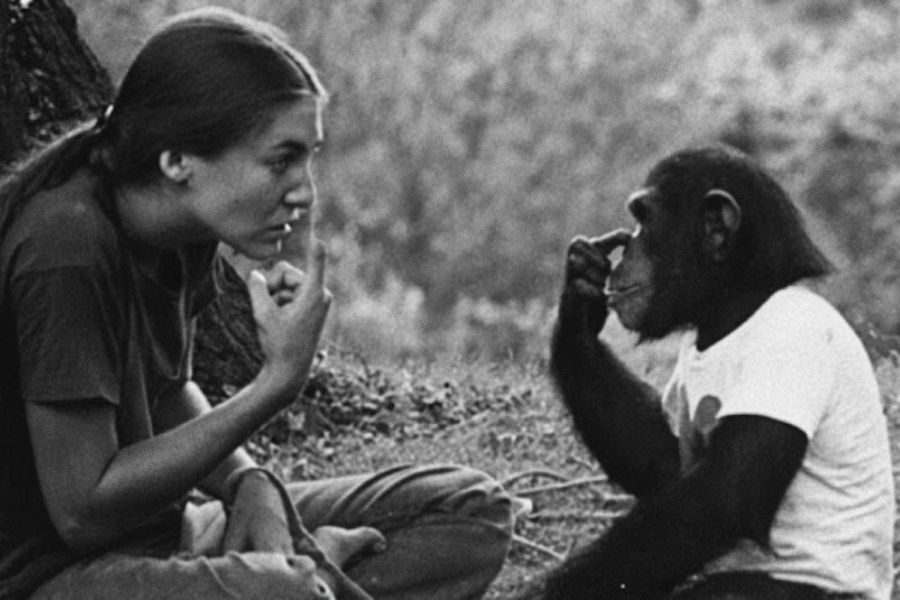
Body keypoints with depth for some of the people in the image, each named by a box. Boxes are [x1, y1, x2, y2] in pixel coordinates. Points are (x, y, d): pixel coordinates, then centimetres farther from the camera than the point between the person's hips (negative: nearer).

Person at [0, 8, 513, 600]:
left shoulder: (186, 232, 2)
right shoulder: (67, 247, -24)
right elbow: (83, 511, -23)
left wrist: (248, 483, -3)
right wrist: (280, 381, -22)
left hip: (164, 528, 9)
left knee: (472, 510, 4)